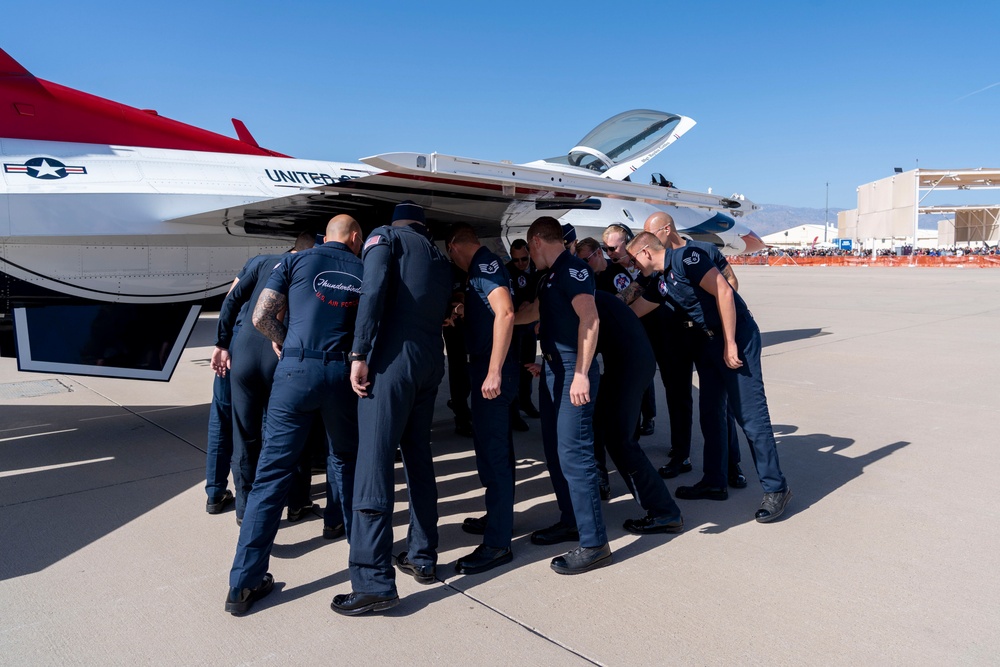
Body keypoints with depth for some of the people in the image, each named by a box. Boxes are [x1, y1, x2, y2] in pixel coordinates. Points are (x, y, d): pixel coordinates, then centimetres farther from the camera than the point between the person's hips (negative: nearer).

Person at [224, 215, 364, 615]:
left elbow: (262, 317, 2)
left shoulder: (295, 261, 9)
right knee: (347, 462, 19)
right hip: (342, 372, 1)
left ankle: (244, 584, 5)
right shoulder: (363, 271, 13)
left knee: (274, 470, 2)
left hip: (296, 371, -1)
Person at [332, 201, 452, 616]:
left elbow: (373, 293, -11)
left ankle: (374, 582, -9)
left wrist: (359, 354, -14)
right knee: (418, 457, 15)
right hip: (431, 362, 7)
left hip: (393, 358, -7)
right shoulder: (440, 258, 23)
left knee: (374, 463, -8)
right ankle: (422, 558, 22)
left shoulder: (385, 238, 5)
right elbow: (441, 313, 17)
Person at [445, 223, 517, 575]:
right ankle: (497, 517, 36)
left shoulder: (483, 263, -13)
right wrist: (463, 313, 27)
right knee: (493, 446, 20)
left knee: (493, 450, -6)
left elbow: (505, 312, -27)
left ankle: (497, 543, 2)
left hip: (492, 371, -10)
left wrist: (494, 371, -29)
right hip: (487, 367, 10)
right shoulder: (485, 265, 16)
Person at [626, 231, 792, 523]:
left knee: (750, 415, -6)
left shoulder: (685, 258, -14)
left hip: (737, 338, -9)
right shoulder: (662, 283, 12)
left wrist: (730, 343, -19)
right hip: (710, 341, 9)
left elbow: (723, 291, -19)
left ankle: (776, 488, 4)